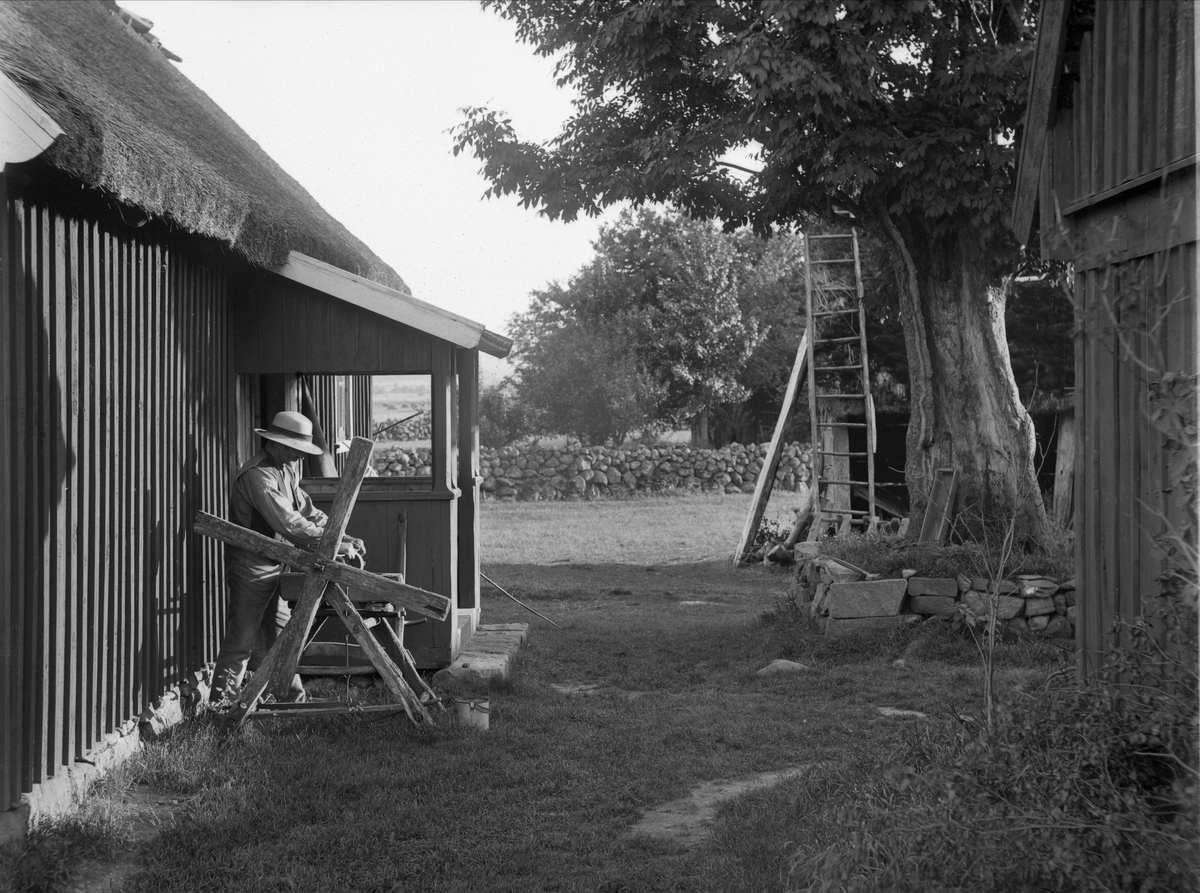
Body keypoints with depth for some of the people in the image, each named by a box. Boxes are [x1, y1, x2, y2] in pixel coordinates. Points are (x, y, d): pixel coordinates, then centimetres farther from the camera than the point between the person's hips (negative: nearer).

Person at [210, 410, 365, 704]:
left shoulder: (286, 469, 11)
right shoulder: (257, 475, -22)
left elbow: (306, 511, 13)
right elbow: (288, 523, -29)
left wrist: (341, 536, 0)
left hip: (274, 567, 10)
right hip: (251, 568, -10)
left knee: (279, 637, 15)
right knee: (241, 640, -5)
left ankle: (294, 699, 23)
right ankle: (221, 704, 2)